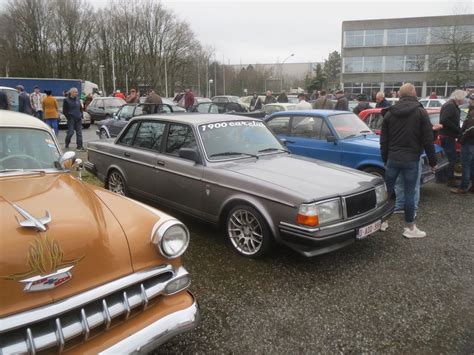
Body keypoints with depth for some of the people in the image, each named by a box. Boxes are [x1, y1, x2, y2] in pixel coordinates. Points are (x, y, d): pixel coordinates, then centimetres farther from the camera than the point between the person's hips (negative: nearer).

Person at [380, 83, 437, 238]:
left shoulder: (389, 113, 5)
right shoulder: (420, 112, -6)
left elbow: (383, 140, 9)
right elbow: (428, 140, -6)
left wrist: (385, 159, 18)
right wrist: (432, 161, 2)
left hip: (392, 159, 3)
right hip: (411, 160, -3)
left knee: (387, 190, 12)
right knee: (409, 193, 3)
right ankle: (409, 227, 11)